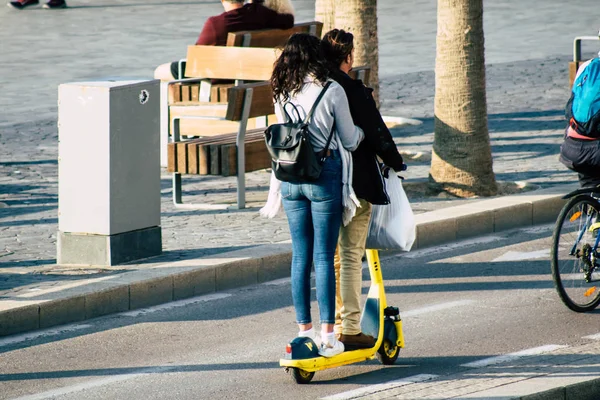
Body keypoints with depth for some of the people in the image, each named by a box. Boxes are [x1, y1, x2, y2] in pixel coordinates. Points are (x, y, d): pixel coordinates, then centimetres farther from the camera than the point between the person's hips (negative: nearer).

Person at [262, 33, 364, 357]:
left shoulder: (283, 94, 4)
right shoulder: (332, 91, -9)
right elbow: (349, 141, -1)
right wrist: (361, 131, 20)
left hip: (290, 178, 4)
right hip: (324, 175, -4)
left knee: (300, 256, 10)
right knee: (324, 257, -1)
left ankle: (304, 330, 13)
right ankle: (327, 335, -1)